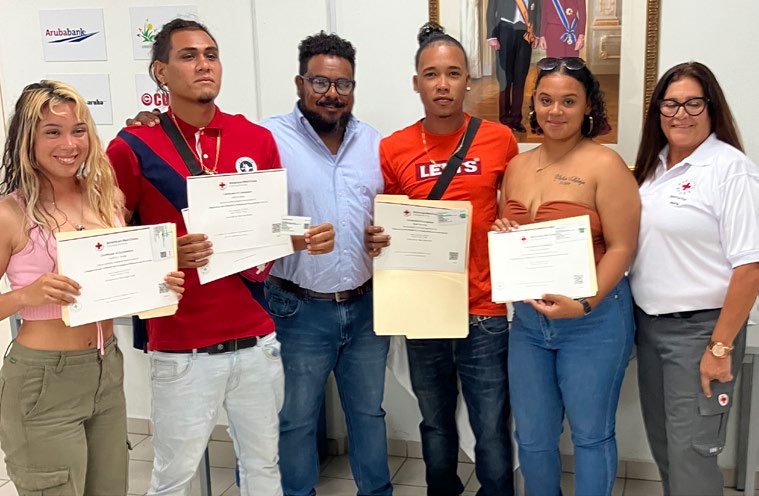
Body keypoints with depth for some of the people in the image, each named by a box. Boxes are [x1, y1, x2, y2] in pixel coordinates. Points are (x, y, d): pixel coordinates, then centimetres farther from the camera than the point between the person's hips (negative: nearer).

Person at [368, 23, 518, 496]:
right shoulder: (392, 150, -2)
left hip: (485, 312, -1)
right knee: (436, 427, 17)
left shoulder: (500, 140, -2)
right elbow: (381, 226, 8)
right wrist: (374, 241, -14)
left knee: (492, 433, 5)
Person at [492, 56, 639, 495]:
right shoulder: (518, 166, 9)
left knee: (591, 434, 10)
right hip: (527, 318, 6)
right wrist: (502, 236, -3)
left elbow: (622, 248, -14)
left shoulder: (605, 165, -10)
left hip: (593, 320, -5)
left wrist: (584, 304, -25)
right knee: (532, 436, 15)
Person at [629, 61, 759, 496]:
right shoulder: (653, 166, 8)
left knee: (690, 454, 0)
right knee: (662, 444, 17)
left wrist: (720, 348, -18)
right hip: (649, 323, 7)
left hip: (699, 328, -7)